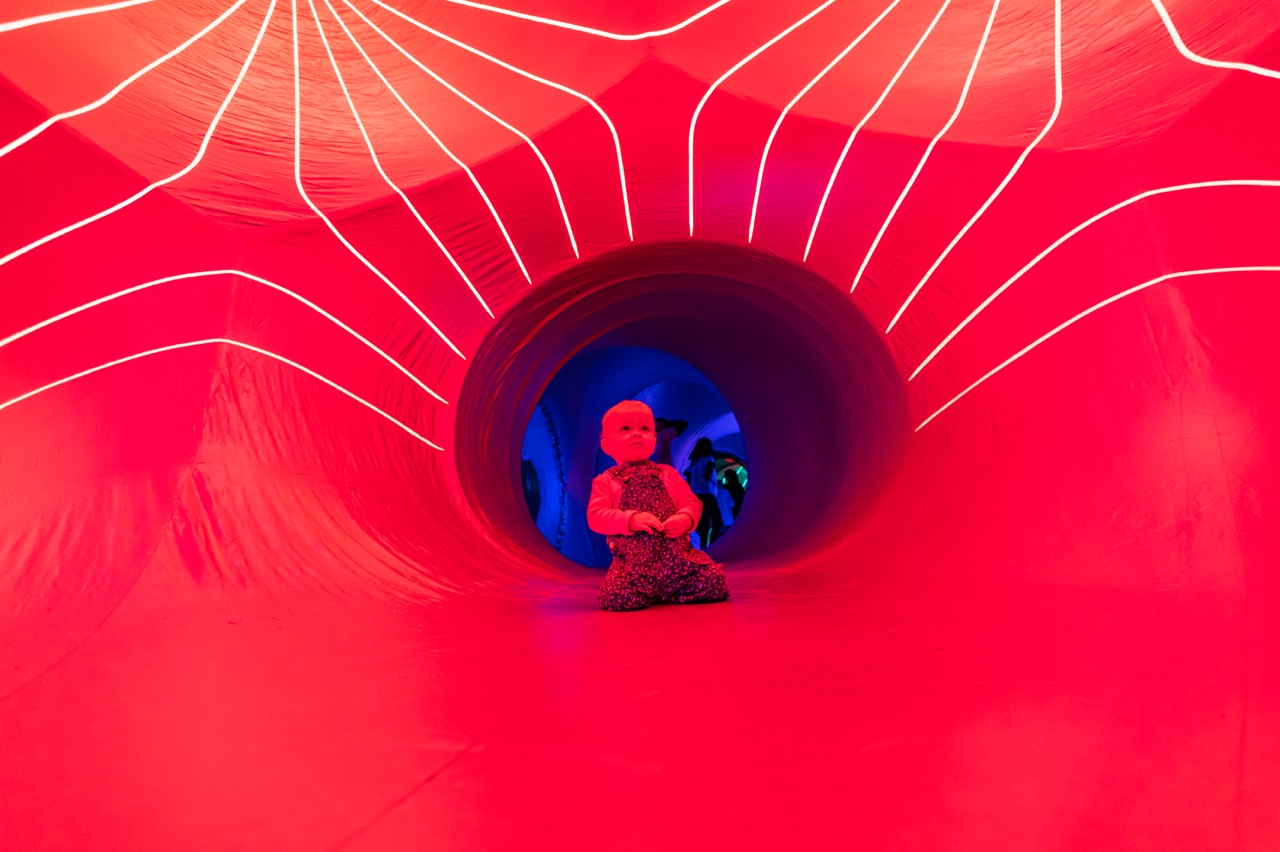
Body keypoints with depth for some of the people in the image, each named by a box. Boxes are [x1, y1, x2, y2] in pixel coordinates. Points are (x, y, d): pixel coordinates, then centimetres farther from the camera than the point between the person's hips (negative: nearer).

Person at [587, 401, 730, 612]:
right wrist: (630, 520, -18)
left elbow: (692, 502, 14)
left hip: (677, 555, 3)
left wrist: (685, 518, -11)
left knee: (715, 583, -17)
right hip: (633, 562, -3)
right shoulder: (606, 481, 9)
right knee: (621, 598, -30)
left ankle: (668, 591, 11)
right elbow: (595, 517, -2)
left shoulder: (667, 474, 17)